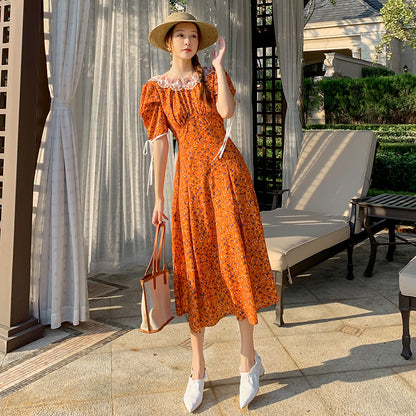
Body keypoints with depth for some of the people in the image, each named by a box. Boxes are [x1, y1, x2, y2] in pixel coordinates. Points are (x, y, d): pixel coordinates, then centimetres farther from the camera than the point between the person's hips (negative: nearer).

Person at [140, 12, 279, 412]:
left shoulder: (212, 75, 10)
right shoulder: (156, 88, 9)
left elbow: (226, 110, -12)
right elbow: (159, 142, 4)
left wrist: (218, 63, -3)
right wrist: (158, 196, 1)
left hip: (226, 170, 0)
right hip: (190, 177, 0)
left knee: (236, 258, -3)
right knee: (195, 266, 2)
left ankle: (248, 358, 12)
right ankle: (198, 368, 15)